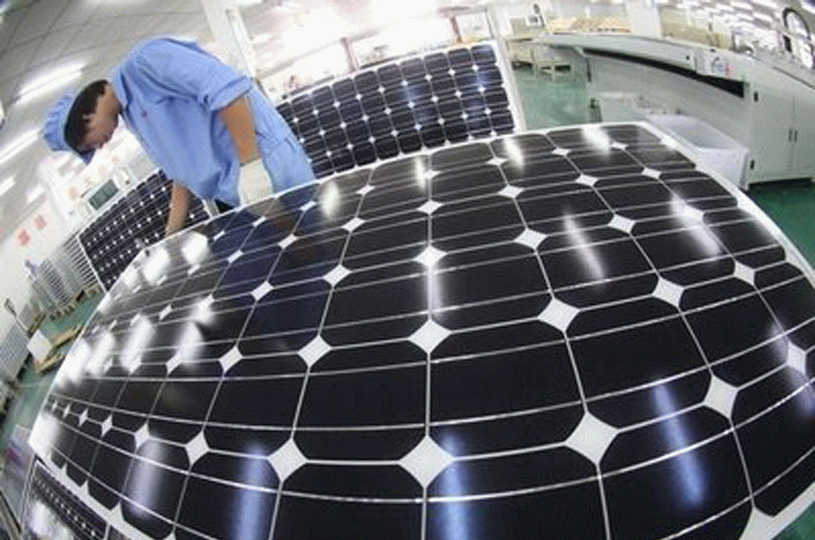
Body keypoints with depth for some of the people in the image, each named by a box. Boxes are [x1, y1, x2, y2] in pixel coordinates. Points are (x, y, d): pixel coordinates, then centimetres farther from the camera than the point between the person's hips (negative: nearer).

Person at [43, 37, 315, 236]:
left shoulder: (142, 62, -8)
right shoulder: (134, 113, 22)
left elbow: (226, 86, -21)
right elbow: (183, 175, 27)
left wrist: (250, 166, -23)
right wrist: (170, 240, 26)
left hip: (263, 161, -9)